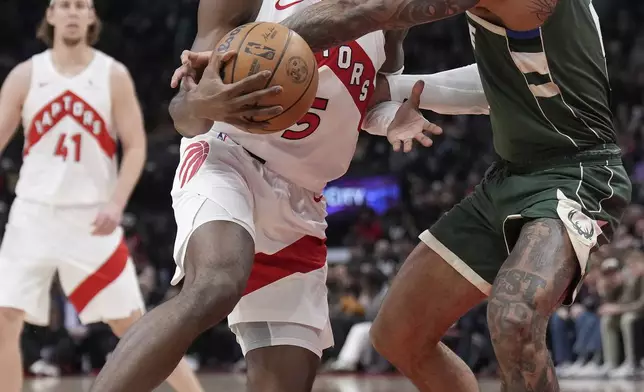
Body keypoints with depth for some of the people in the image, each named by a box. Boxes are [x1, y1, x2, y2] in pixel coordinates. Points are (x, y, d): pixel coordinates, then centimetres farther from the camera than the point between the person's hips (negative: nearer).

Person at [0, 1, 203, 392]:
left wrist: (116, 203, -14)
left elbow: (136, 147, 0)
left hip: (92, 220, -1)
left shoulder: (114, 76, 0)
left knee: (133, 324, 1)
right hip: (33, 216, 1)